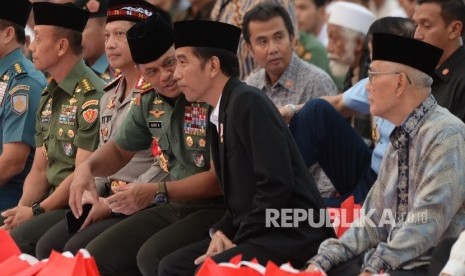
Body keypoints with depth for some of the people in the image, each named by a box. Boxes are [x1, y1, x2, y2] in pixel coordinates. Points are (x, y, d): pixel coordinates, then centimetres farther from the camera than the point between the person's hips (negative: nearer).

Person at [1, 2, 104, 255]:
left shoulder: (91, 96, -14)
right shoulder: (49, 97, 17)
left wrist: (36, 212, -13)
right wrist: (22, 208, -1)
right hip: (54, 202, 9)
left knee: (21, 238, -27)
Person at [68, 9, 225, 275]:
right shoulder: (151, 104, 7)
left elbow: (221, 178, -20)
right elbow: (119, 150, 26)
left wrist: (157, 192, -23)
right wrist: (87, 167, 5)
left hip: (215, 207, -8)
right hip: (172, 208, 8)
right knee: (98, 255, -3)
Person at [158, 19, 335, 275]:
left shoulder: (248, 102, -15)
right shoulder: (222, 112, 13)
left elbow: (277, 185, -21)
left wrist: (236, 242, -15)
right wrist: (221, 232, 0)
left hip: (291, 235, -9)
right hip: (253, 232, 9)